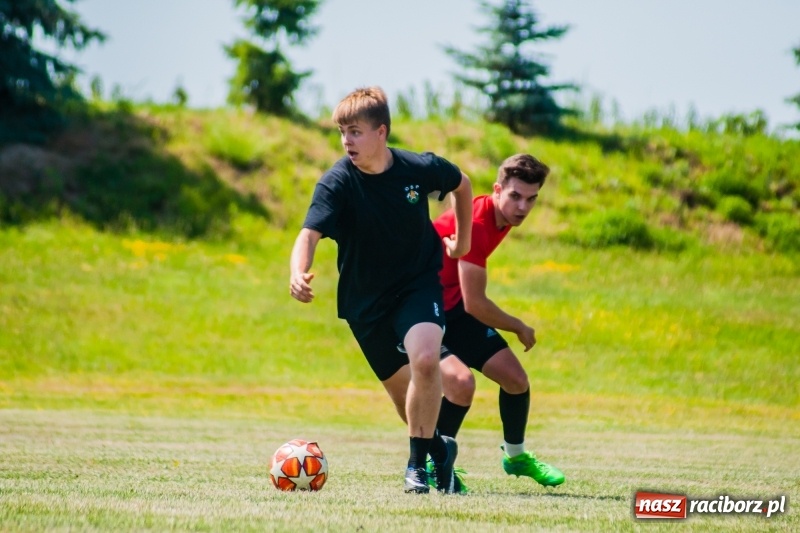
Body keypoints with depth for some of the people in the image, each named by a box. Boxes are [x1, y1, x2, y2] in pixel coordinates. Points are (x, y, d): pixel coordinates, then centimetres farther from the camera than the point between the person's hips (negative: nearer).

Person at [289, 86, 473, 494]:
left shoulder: (420, 168, -15)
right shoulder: (337, 182, -20)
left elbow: (461, 184, 8)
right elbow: (309, 233, -34)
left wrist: (463, 239, 13)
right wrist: (298, 273, -54)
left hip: (418, 283, -1)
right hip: (364, 299, 1)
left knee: (424, 360, -26)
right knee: (402, 389, 10)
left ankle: (419, 460, -11)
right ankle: (438, 449, 38)